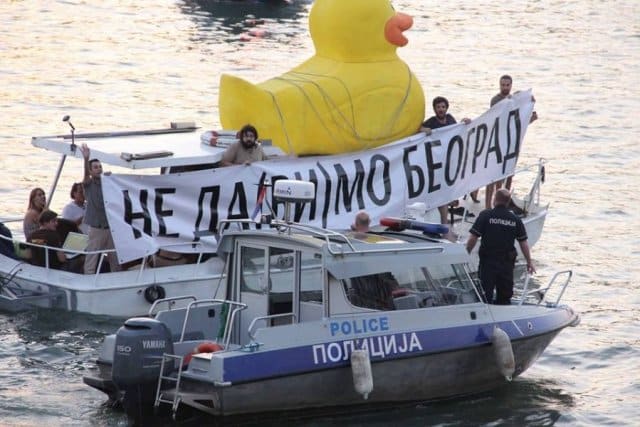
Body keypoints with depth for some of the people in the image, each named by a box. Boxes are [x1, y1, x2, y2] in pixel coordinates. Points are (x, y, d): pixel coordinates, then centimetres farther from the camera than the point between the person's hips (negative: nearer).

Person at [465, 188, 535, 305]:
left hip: (488, 261, -3)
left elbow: (473, 238, -11)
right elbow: (523, 243, 5)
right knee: (505, 298, 12)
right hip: (507, 263, 3)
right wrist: (529, 262, 14)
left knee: (485, 295, 1)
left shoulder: (485, 215, -8)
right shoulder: (515, 220, 1)